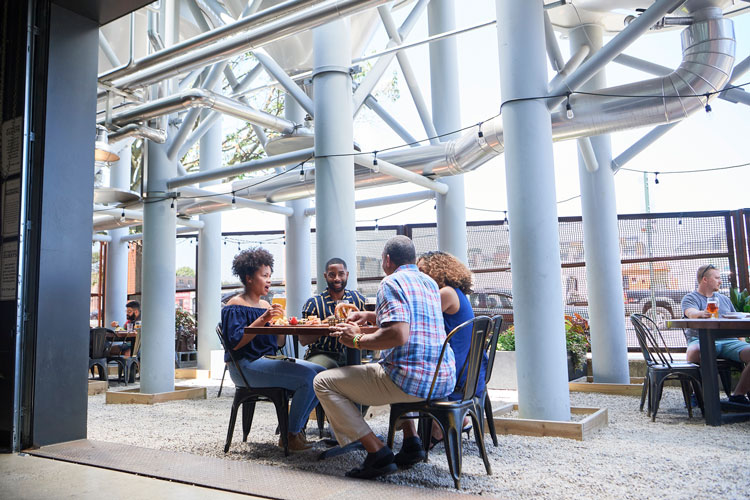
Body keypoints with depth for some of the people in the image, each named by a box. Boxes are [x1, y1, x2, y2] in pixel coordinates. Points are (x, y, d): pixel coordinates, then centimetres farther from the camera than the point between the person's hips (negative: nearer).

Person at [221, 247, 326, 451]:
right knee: (308, 377, -24)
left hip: (268, 359, 8)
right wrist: (262, 320, -22)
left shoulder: (265, 305, 17)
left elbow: (279, 343, 14)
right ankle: (290, 435, -8)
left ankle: (296, 427, 3)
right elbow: (234, 341, -20)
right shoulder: (235, 305, -5)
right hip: (246, 365, -8)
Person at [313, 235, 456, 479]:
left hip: (412, 380, -9)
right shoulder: (430, 283, 18)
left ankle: (378, 453, -8)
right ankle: (411, 441, 26)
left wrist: (358, 340, -9)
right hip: (444, 379, 9)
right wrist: (371, 316, 28)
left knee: (323, 382, -2)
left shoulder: (391, 282, -8)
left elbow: (399, 334, -23)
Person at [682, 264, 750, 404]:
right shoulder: (690, 298, 8)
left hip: (728, 340, 5)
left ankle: (738, 394, -10)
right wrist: (701, 313, -41)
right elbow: (691, 312, -16)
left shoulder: (724, 299, 27)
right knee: (694, 351, -39)